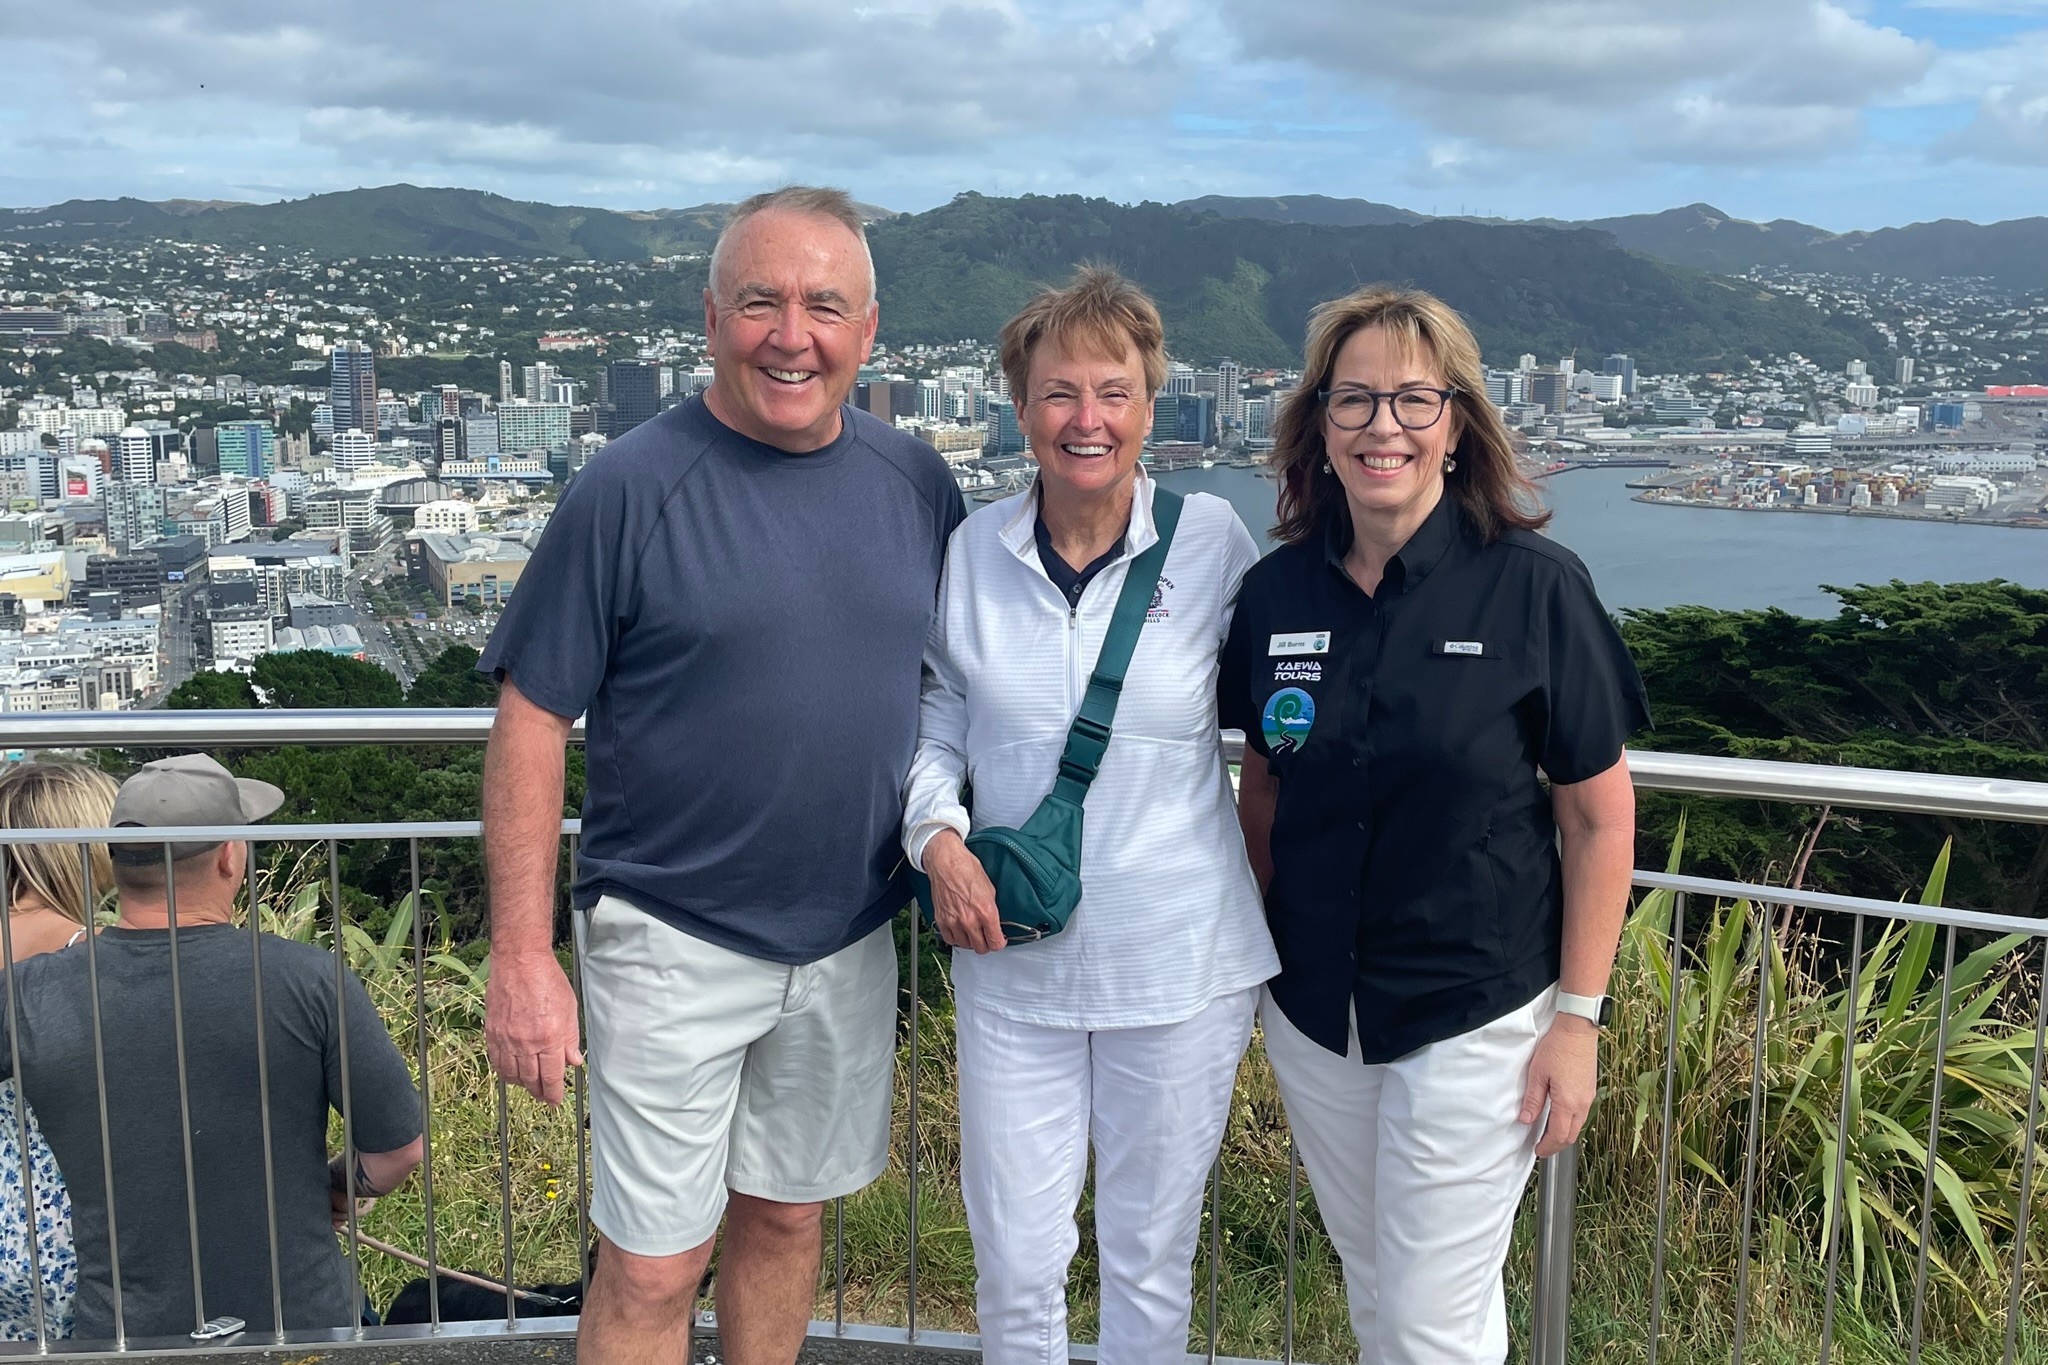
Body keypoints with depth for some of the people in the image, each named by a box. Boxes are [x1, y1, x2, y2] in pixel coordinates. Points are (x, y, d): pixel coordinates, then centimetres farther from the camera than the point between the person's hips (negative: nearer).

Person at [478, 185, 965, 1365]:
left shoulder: (915, 481, 1)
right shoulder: (630, 488, -12)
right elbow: (531, 720, -10)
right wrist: (522, 956, -13)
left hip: (851, 939, 4)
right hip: (673, 943, -4)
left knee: (788, 1215, 20)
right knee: (654, 1267, 4)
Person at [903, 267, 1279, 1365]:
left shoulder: (1212, 541, -7)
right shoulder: (971, 551, -2)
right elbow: (937, 714, 10)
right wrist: (936, 832, -7)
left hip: (1177, 963, -1)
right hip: (1011, 958, 1)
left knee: (1151, 1255, 16)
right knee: (1014, 1265, 11)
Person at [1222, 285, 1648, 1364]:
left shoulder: (1534, 586, -14)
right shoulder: (1275, 592, -3)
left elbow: (1600, 817, -8)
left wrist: (1577, 1017, -9)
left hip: (1476, 1017, -4)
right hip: (1313, 1011, 4)